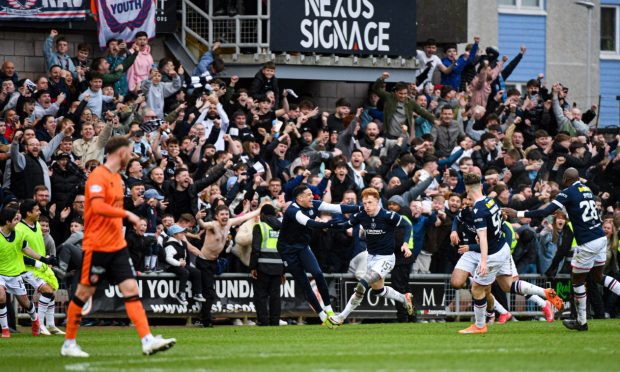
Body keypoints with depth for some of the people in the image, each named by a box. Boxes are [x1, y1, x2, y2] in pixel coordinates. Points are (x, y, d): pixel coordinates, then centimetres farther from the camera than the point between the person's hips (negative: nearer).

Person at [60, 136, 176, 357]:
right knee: (84, 293, 2)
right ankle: (69, 344, 13)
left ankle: (147, 341, -10)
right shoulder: (98, 176, -13)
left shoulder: (117, 178, 15)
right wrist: (127, 214, -24)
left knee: (131, 289, -3)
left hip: (117, 246, 8)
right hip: (97, 247, -8)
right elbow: (98, 207, -27)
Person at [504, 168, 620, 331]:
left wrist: (518, 214, -13)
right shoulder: (587, 190, 11)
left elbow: (546, 212, -17)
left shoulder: (568, 193, -11)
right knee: (598, 276, 23)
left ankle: (581, 322, 17)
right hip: (601, 238, 7)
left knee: (577, 280, 8)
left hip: (588, 244, -7)